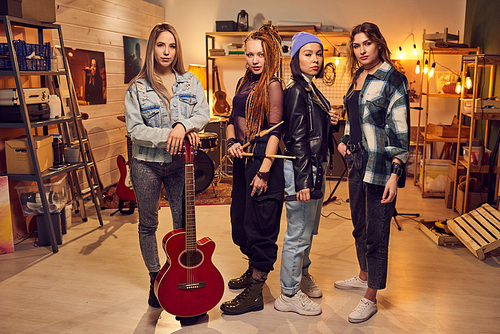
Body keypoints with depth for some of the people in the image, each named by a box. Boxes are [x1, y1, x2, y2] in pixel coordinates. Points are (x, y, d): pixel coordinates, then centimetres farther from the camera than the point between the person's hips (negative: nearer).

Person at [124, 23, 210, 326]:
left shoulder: (190, 82, 5)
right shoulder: (138, 88, -2)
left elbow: (204, 113, -5)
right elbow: (134, 128, -8)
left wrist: (183, 126, -24)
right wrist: (168, 136, -20)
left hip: (180, 162, 1)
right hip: (146, 162, -1)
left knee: (184, 222, 5)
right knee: (148, 224, 11)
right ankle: (155, 278, 30)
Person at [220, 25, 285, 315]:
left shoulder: (273, 86, -10)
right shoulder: (244, 82, 14)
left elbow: (275, 131, -15)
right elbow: (233, 119, 19)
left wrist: (264, 171, -19)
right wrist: (231, 142, -2)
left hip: (264, 160, -8)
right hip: (242, 159, 8)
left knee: (259, 225, -1)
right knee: (240, 218, 17)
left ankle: (255, 293, 10)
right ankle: (253, 272, 37)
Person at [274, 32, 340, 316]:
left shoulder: (311, 89, 14)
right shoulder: (296, 90, -15)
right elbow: (297, 139, -20)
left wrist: (333, 121, 0)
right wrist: (303, 180, -22)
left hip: (316, 167, 10)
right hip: (301, 168, -10)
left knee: (309, 229, 22)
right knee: (299, 233, 0)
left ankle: (302, 275, 41)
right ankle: (289, 295, 14)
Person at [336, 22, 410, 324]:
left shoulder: (392, 79, -10)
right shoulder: (357, 77, 13)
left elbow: (401, 130, -14)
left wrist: (396, 174, -19)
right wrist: (345, 139, 9)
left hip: (380, 165, -8)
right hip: (357, 161, 8)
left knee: (376, 233, 0)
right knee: (360, 224, 20)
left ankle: (371, 299, 13)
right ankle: (364, 276, 39)